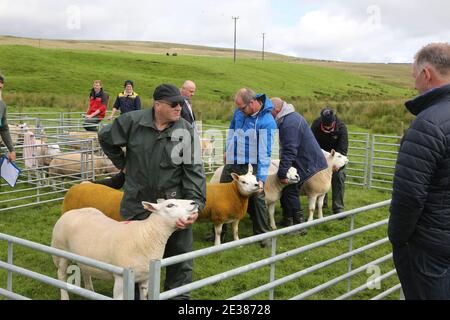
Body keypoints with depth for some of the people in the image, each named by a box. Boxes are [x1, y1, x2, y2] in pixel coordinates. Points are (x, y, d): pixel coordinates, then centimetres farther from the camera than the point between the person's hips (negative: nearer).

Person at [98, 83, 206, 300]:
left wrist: (195, 204, -21)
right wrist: (123, 163, 10)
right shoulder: (133, 121, -8)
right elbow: (106, 138, 10)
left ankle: (178, 294, 25)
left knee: (179, 255, 7)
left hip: (174, 204, 0)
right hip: (137, 203, 1)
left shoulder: (186, 131, -9)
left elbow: (193, 170, -11)